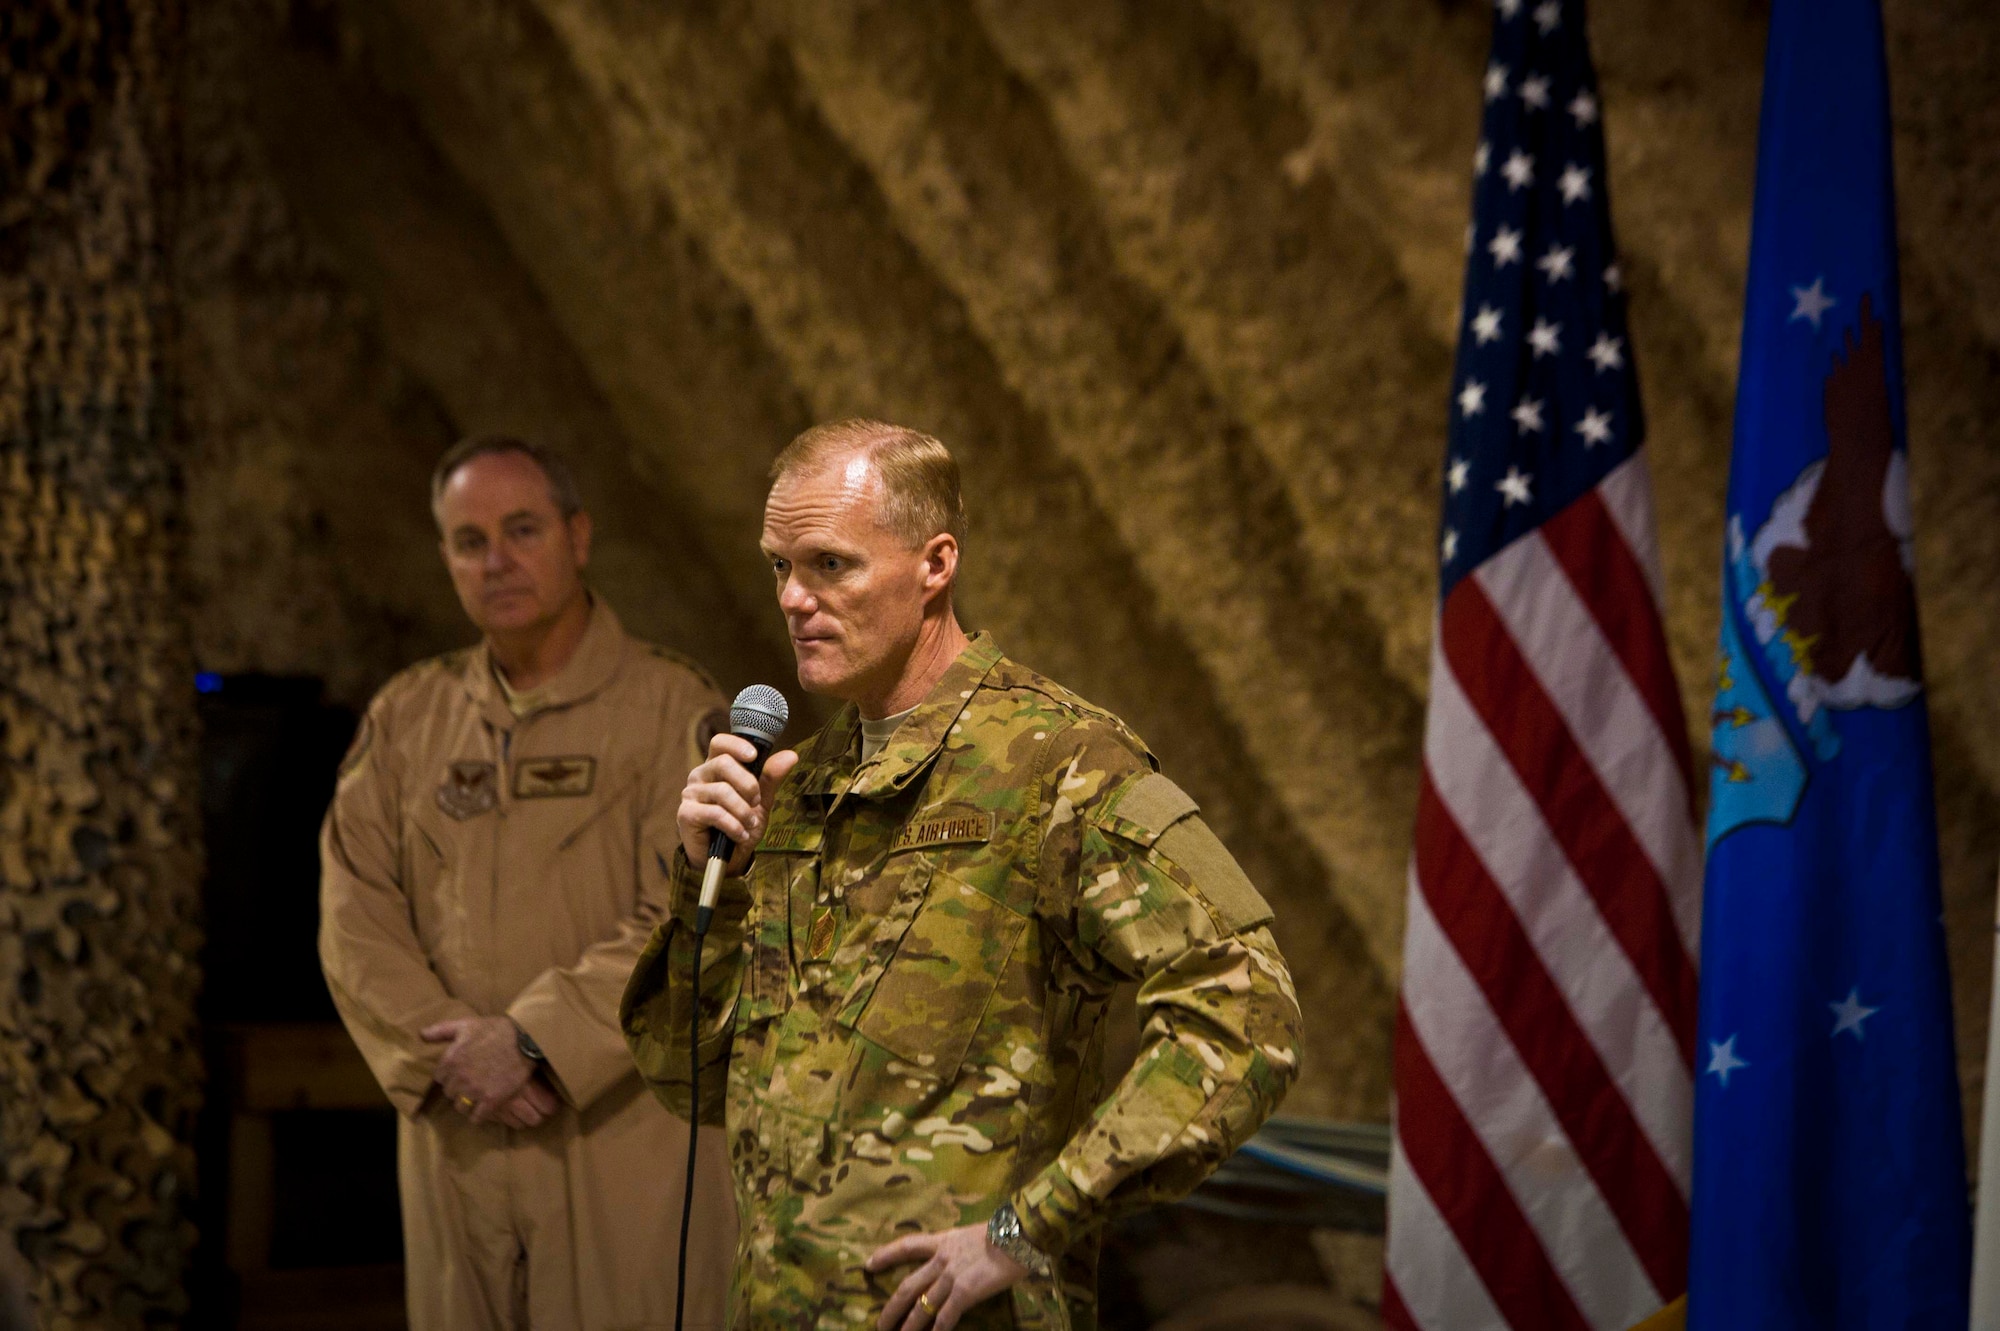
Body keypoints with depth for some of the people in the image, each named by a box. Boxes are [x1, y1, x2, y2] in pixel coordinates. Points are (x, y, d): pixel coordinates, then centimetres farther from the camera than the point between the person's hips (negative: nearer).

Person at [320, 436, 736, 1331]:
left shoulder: (671, 708, -2)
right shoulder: (405, 718, 12)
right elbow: (355, 912, 5)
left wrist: (533, 1039, -15)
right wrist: (443, 1047, -10)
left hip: (624, 1131, -4)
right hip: (454, 1142, 4)